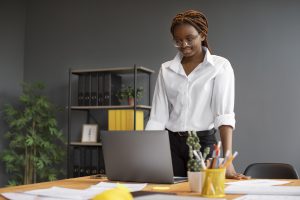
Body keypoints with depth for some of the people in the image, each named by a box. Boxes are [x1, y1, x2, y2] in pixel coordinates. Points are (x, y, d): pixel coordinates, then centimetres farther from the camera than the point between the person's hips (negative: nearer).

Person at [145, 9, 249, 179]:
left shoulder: (220, 66, -3)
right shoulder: (166, 70, 7)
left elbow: (224, 115, -13)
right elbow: (157, 118, 3)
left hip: (204, 143, -2)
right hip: (171, 144, 3)